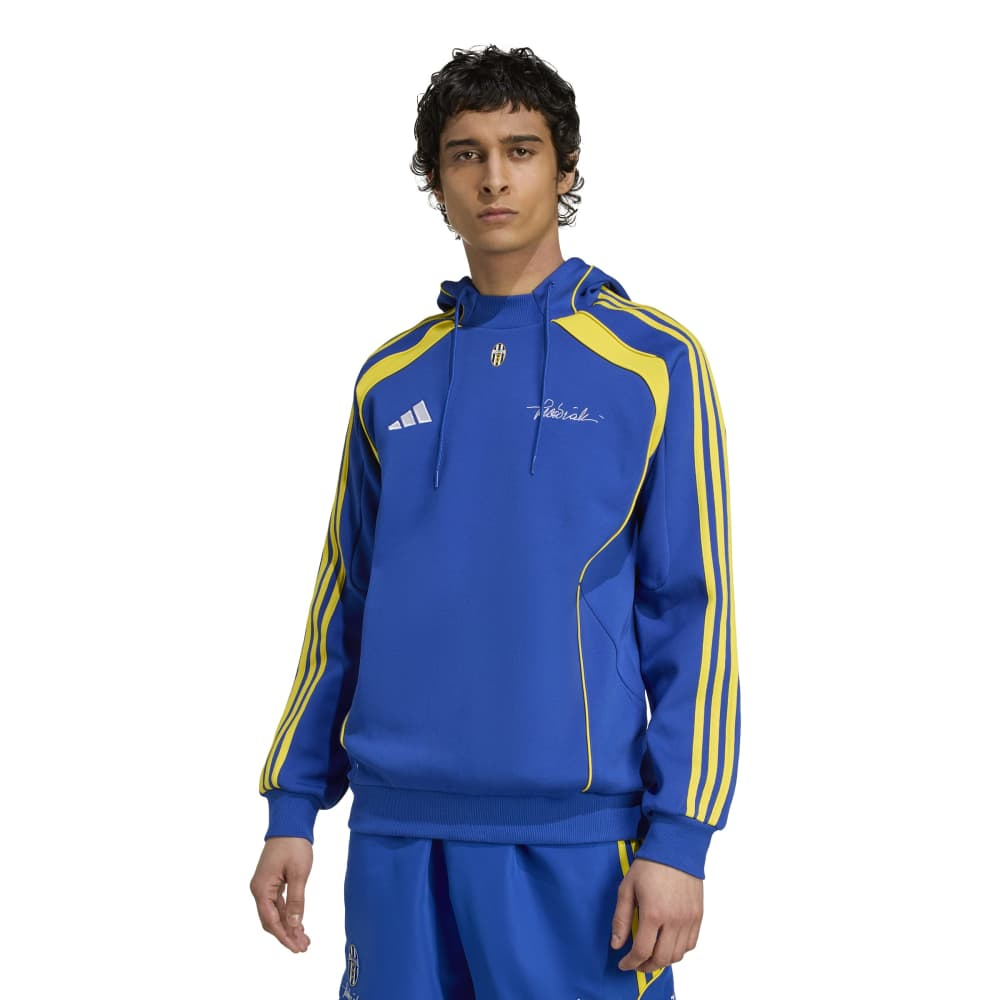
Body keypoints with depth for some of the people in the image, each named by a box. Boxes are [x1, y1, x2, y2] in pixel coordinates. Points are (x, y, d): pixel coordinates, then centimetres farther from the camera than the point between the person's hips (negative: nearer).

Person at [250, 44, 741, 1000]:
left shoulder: (653, 362, -1)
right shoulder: (389, 380, 11)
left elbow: (692, 611, -4)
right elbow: (344, 606, 15)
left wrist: (679, 836, -10)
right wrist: (293, 807, 10)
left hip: (572, 841, -3)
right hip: (394, 831, 4)